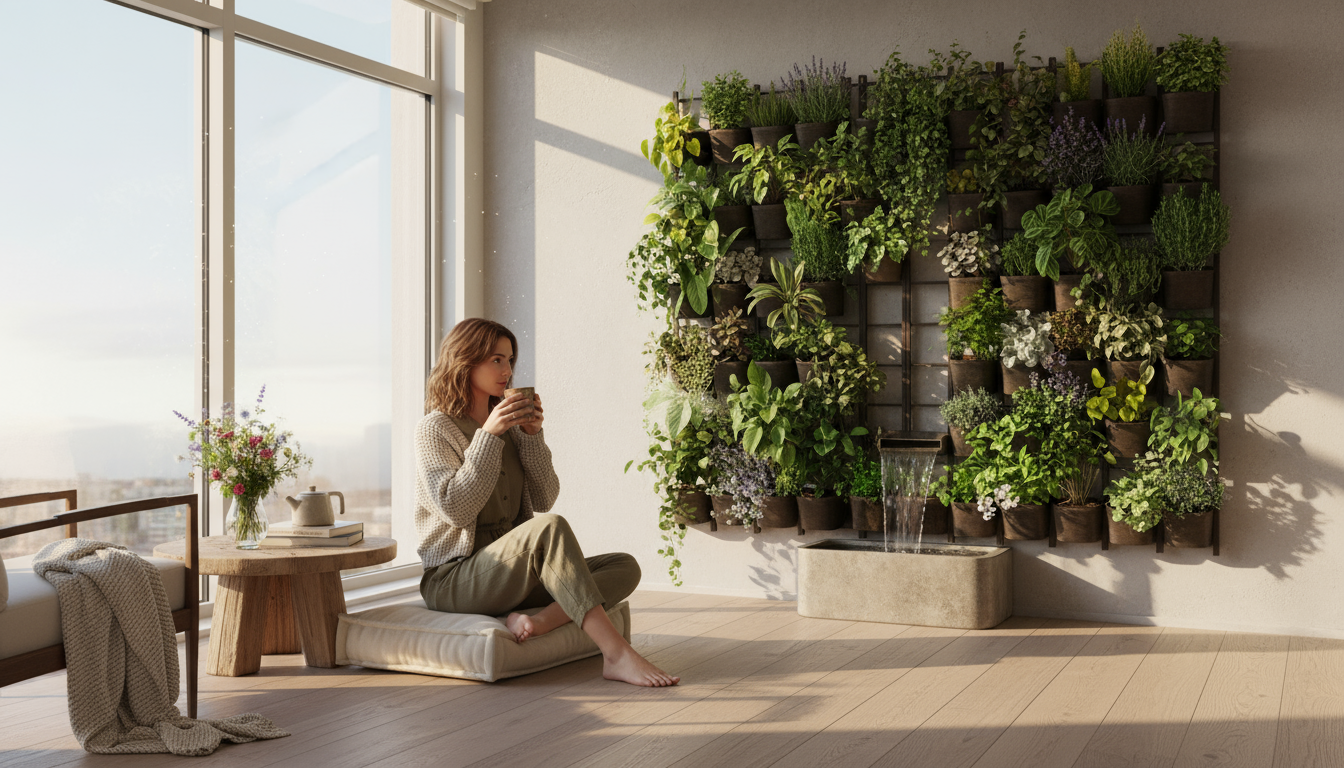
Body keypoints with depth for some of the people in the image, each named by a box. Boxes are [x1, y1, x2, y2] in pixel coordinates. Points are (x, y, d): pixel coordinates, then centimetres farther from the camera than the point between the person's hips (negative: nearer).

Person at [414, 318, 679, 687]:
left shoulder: (509, 427, 17)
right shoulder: (435, 428, -2)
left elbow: (544, 499, 9)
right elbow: (456, 509, -15)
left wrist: (533, 435, -3)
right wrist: (488, 435, -16)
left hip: (512, 571, 7)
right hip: (454, 579, -7)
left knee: (624, 567, -11)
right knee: (550, 528, -35)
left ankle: (541, 619, -36)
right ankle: (617, 655, -41)